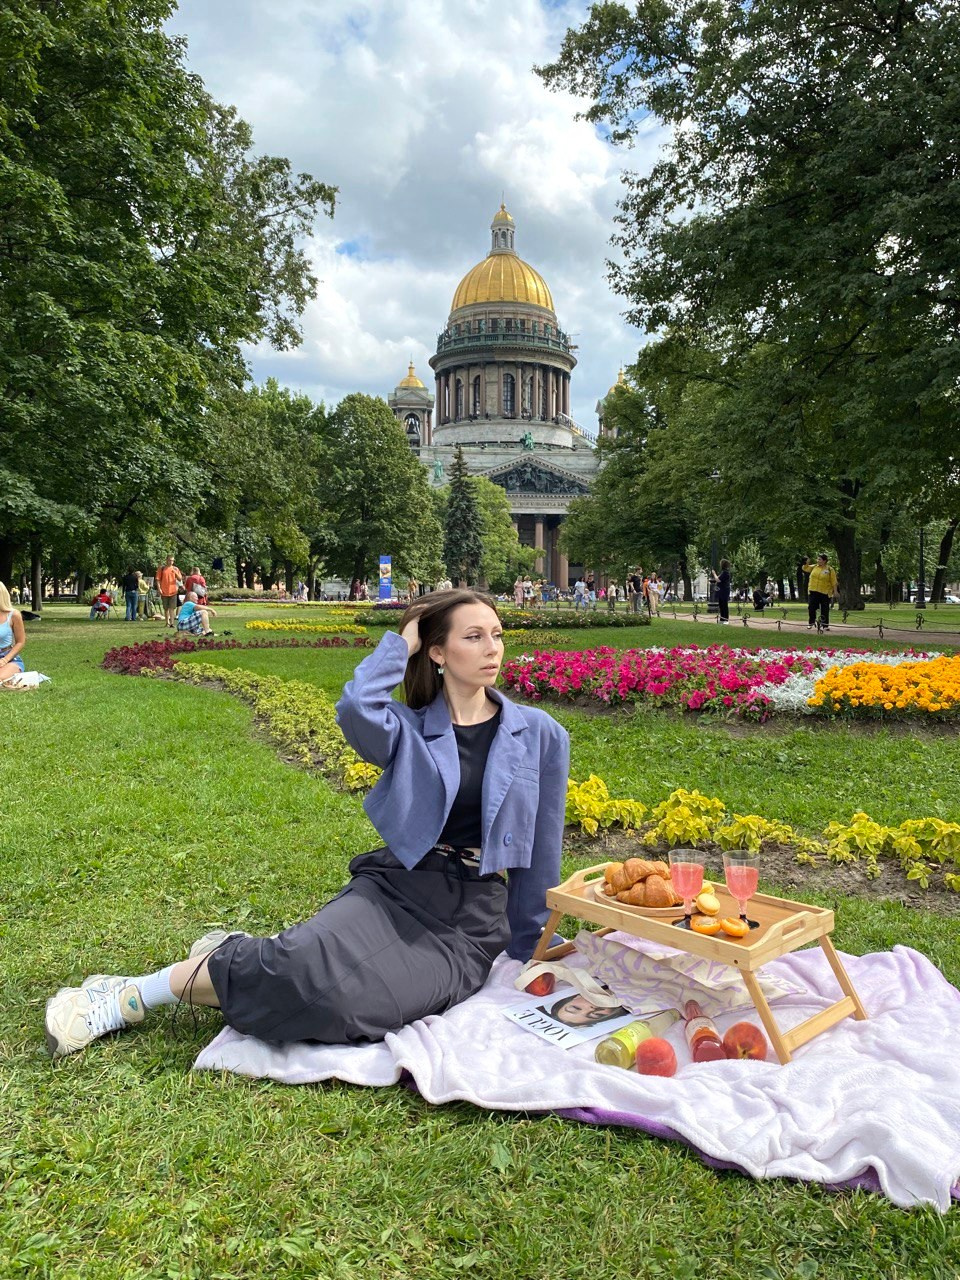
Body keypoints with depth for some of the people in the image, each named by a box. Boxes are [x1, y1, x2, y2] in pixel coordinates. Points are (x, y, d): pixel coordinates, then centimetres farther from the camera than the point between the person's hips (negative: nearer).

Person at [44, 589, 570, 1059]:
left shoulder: (539, 734, 2)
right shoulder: (409, 729, 2)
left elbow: (542, 848, 8)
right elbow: (356, 709, -23)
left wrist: (524, 949, 13)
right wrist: (400, 644, -7)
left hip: (473, 917, 0)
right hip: (394, 885, 0)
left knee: (351, 1001, -27)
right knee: (306, 967, -30)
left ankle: (240, 967, 3)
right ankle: (132, 995, -4)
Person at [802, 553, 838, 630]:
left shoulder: (830, 570, -3)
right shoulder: (814, 567, 8)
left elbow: (833, 582, -3)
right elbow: (804, 568, 15)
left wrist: (835, 591, -6)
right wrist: (807, 563, -3)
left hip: (825, 593, -3)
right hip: (813, 592, 3)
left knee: (825, 610, 1)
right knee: (811, 608, 5)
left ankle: (825, 625, 8)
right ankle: (811, 623, 18)